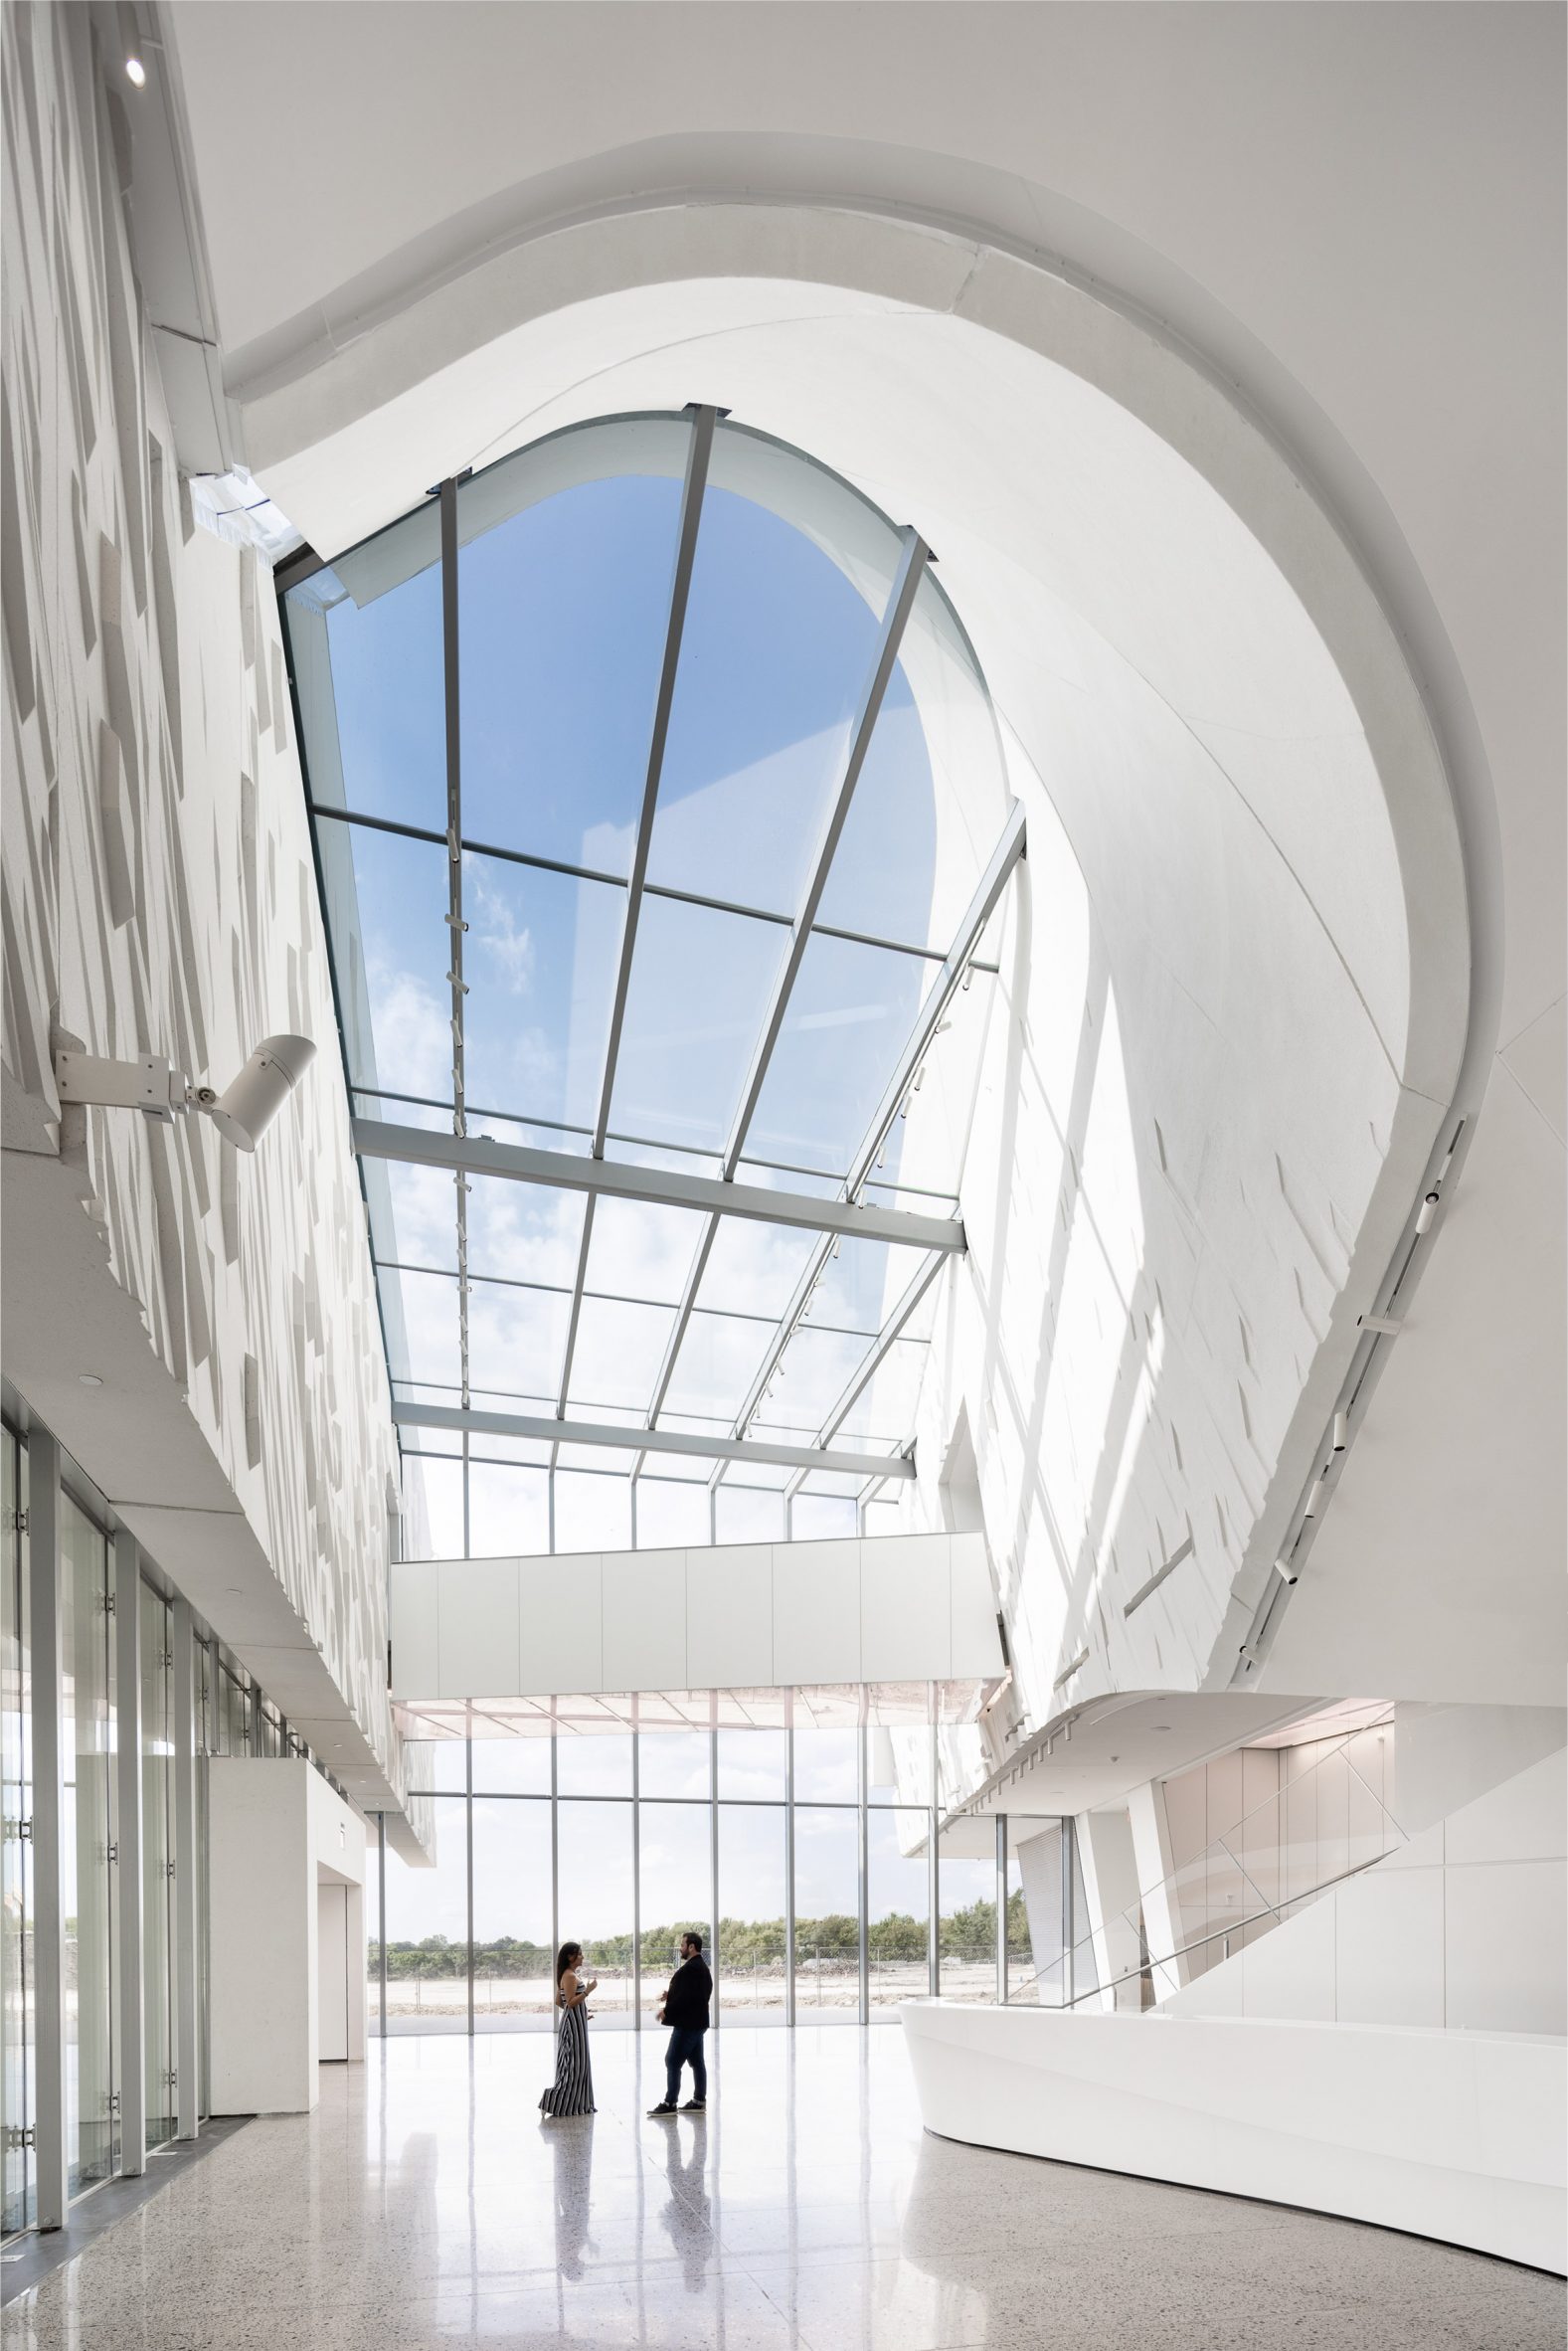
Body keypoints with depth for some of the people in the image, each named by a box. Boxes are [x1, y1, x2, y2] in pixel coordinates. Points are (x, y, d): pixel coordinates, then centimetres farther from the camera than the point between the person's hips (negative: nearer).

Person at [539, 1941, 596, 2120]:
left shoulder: (568, 1975, 13)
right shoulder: (570, 1976, -16)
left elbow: (559, 2001, 17)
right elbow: (570, 2002, -23)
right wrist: (588, 1990, -24)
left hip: (573, 2022, 10)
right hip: (574, 2024, -10)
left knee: (576, 2066, 14)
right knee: (572, 2067, -7)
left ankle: (573, 2106, 18)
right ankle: (550, 2106, -8)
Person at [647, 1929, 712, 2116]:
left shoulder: (691, 1968, -20)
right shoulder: (701, 1966, 13)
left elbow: (687, 1996, -26)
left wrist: (667, 2011, -16)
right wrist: (671, 1996, 8)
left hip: (687, 2023, -11)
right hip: (696, 2022, 11)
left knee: (672, 2061, -6)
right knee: (696, 2061, 12)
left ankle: (670, 2103, -5)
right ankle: (699, 2101, 16)